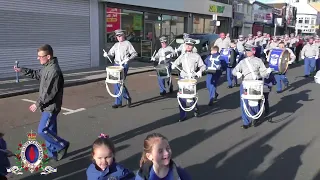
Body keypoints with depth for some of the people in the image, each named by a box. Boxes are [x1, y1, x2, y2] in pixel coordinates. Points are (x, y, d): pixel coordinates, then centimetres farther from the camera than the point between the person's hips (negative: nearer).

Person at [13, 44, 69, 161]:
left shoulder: (54, 71, -23)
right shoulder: (47, 67, 9)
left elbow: (50, 92, -24)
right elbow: (37, 75, 29)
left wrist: (38, 104, -18)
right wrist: (22, 70, 21)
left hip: (51, 107, -10)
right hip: (47, 106, 10)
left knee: (42, 131, -8)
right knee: (49, 130, 15)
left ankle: (62, 145, 9)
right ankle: (52, 154, 26)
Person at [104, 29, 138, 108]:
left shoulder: (127, 43, 1)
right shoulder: (116, 45, 18)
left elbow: (134, 53, -2)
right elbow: (111, 53, 17)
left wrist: (129, 58, -20)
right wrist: (106, 55, -5)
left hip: (124, 65, -6)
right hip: (116, 65, 6)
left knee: (120, 82, -13)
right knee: (116, 84, 4)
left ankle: (118, 102, 3)